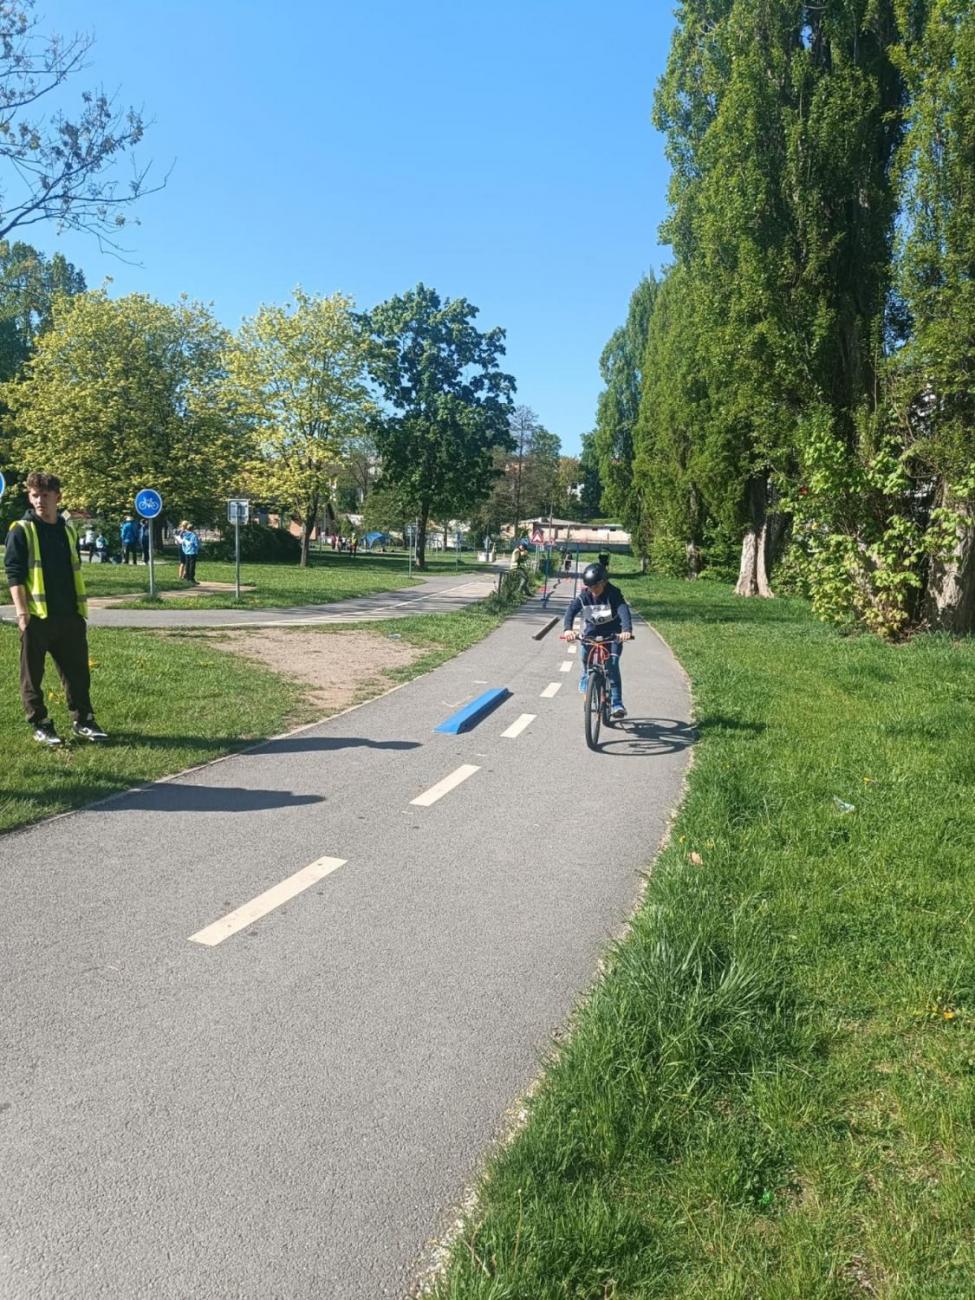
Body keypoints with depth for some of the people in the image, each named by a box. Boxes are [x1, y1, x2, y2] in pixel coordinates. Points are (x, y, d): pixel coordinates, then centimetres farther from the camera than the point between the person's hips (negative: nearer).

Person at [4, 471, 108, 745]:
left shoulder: (68, 529, 12)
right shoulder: (21, 530, -4)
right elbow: (13, 573, -9)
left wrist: (81, 608, 17)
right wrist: (21, 611, -18)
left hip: (69, 616, 5)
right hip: (37, 617, -5)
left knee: (78, 671, 9)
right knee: (33, 674, 5)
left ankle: (83, 721, 20)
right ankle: (40, 726, 15)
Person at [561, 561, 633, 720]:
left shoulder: (614, 594, -22)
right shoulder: (584, 596, -14)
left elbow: (624, 611, -37)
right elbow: (571, 611, -26)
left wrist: (627, 630, -56)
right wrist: (567, 629, -46)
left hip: (613, 634, -3)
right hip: (591, 633, 3)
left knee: (612, 665, -18)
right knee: (586, 660, -8)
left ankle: (616, 704, -16)